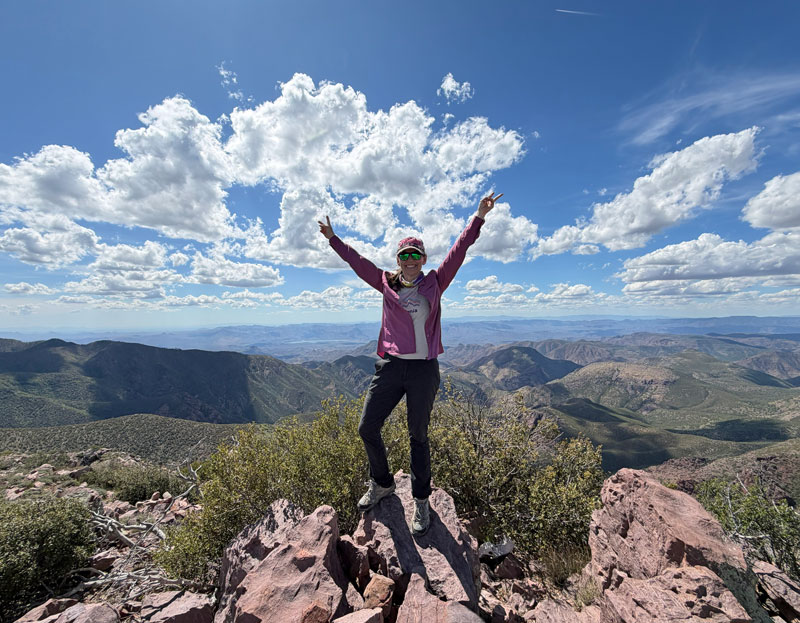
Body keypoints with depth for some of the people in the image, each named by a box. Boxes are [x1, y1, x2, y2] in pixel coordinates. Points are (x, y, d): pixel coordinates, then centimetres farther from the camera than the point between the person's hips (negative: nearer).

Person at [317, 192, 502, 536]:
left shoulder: (434, 283, 4)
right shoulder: (387, 283, 7)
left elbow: (459, 250, 3)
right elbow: (357, 261, 16)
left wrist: (479, 216, 1)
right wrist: (333, 239, 24)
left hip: (424, 369, -2)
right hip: (390, 366, 2)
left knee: (418, 436, 11)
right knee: (367, 428, 6)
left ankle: (421, 502, 33)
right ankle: (382, 484, 35)